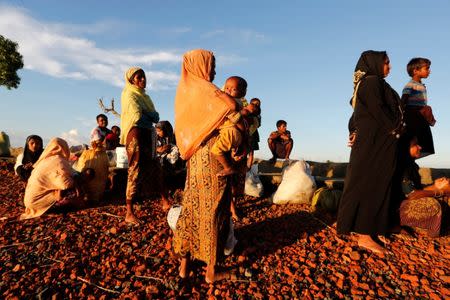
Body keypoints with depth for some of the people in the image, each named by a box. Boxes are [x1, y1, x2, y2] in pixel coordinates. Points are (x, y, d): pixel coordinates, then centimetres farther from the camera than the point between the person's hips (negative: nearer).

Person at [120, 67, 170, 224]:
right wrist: (151, 116, -1)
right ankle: (129, 213, -1)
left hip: (148, 136, 8)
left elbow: (156, 117, 12)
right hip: (137, 135, -8)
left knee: (155, 169, 12)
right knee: (136, 172, -8)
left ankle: (165, 202, 22)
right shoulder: (130, 95, -4)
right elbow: (138, 117, -18)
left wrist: (146, 114, -8)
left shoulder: (144, 96, 21)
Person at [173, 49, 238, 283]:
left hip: (195, 159, 8)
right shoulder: (205, 89, -11)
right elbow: (231, 106, -26)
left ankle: (184, 264, 24)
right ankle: (211, 270, 15)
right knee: (213, 209, 2)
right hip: (212, 158, -7)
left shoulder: (185, 91, 13)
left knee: (191, 207, 13)